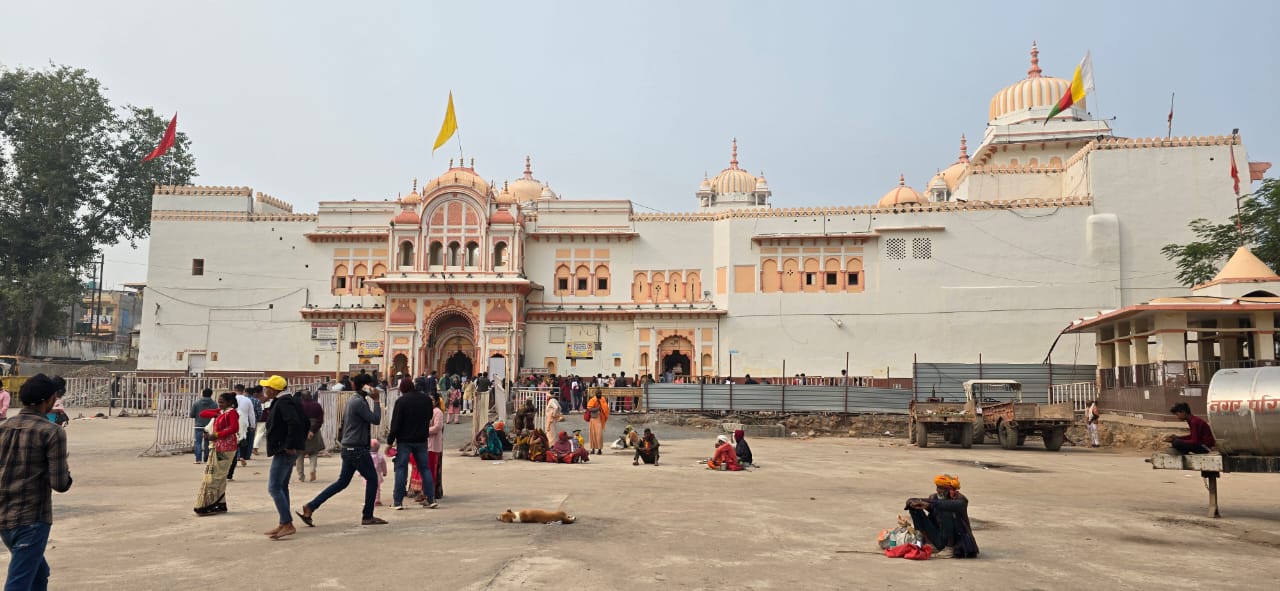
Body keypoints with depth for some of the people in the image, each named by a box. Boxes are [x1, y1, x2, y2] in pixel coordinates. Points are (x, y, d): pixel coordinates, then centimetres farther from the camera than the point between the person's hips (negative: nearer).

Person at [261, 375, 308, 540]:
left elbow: (295, 423, -29)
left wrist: (290, 445, -23)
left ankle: (288, 525, -12)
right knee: (282, 486, 16)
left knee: (274, 488, -10)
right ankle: (284, 523, 22)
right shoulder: (288, 400, 15)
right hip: (287, 451, 11)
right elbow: (304, 423, 20)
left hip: (284, 451, -11)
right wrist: (300, 443, 16)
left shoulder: (283, 402, -16)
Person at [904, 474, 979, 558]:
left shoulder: (960, 499, -13)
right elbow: (910, 501, 3)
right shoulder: (934, 497, 2)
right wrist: (912, 502, -21)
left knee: (945, 510, -28)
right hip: (940, 539, 6)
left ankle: (949, 549, -22)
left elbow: (953, 505, -38)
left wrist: (929, 504, -40)